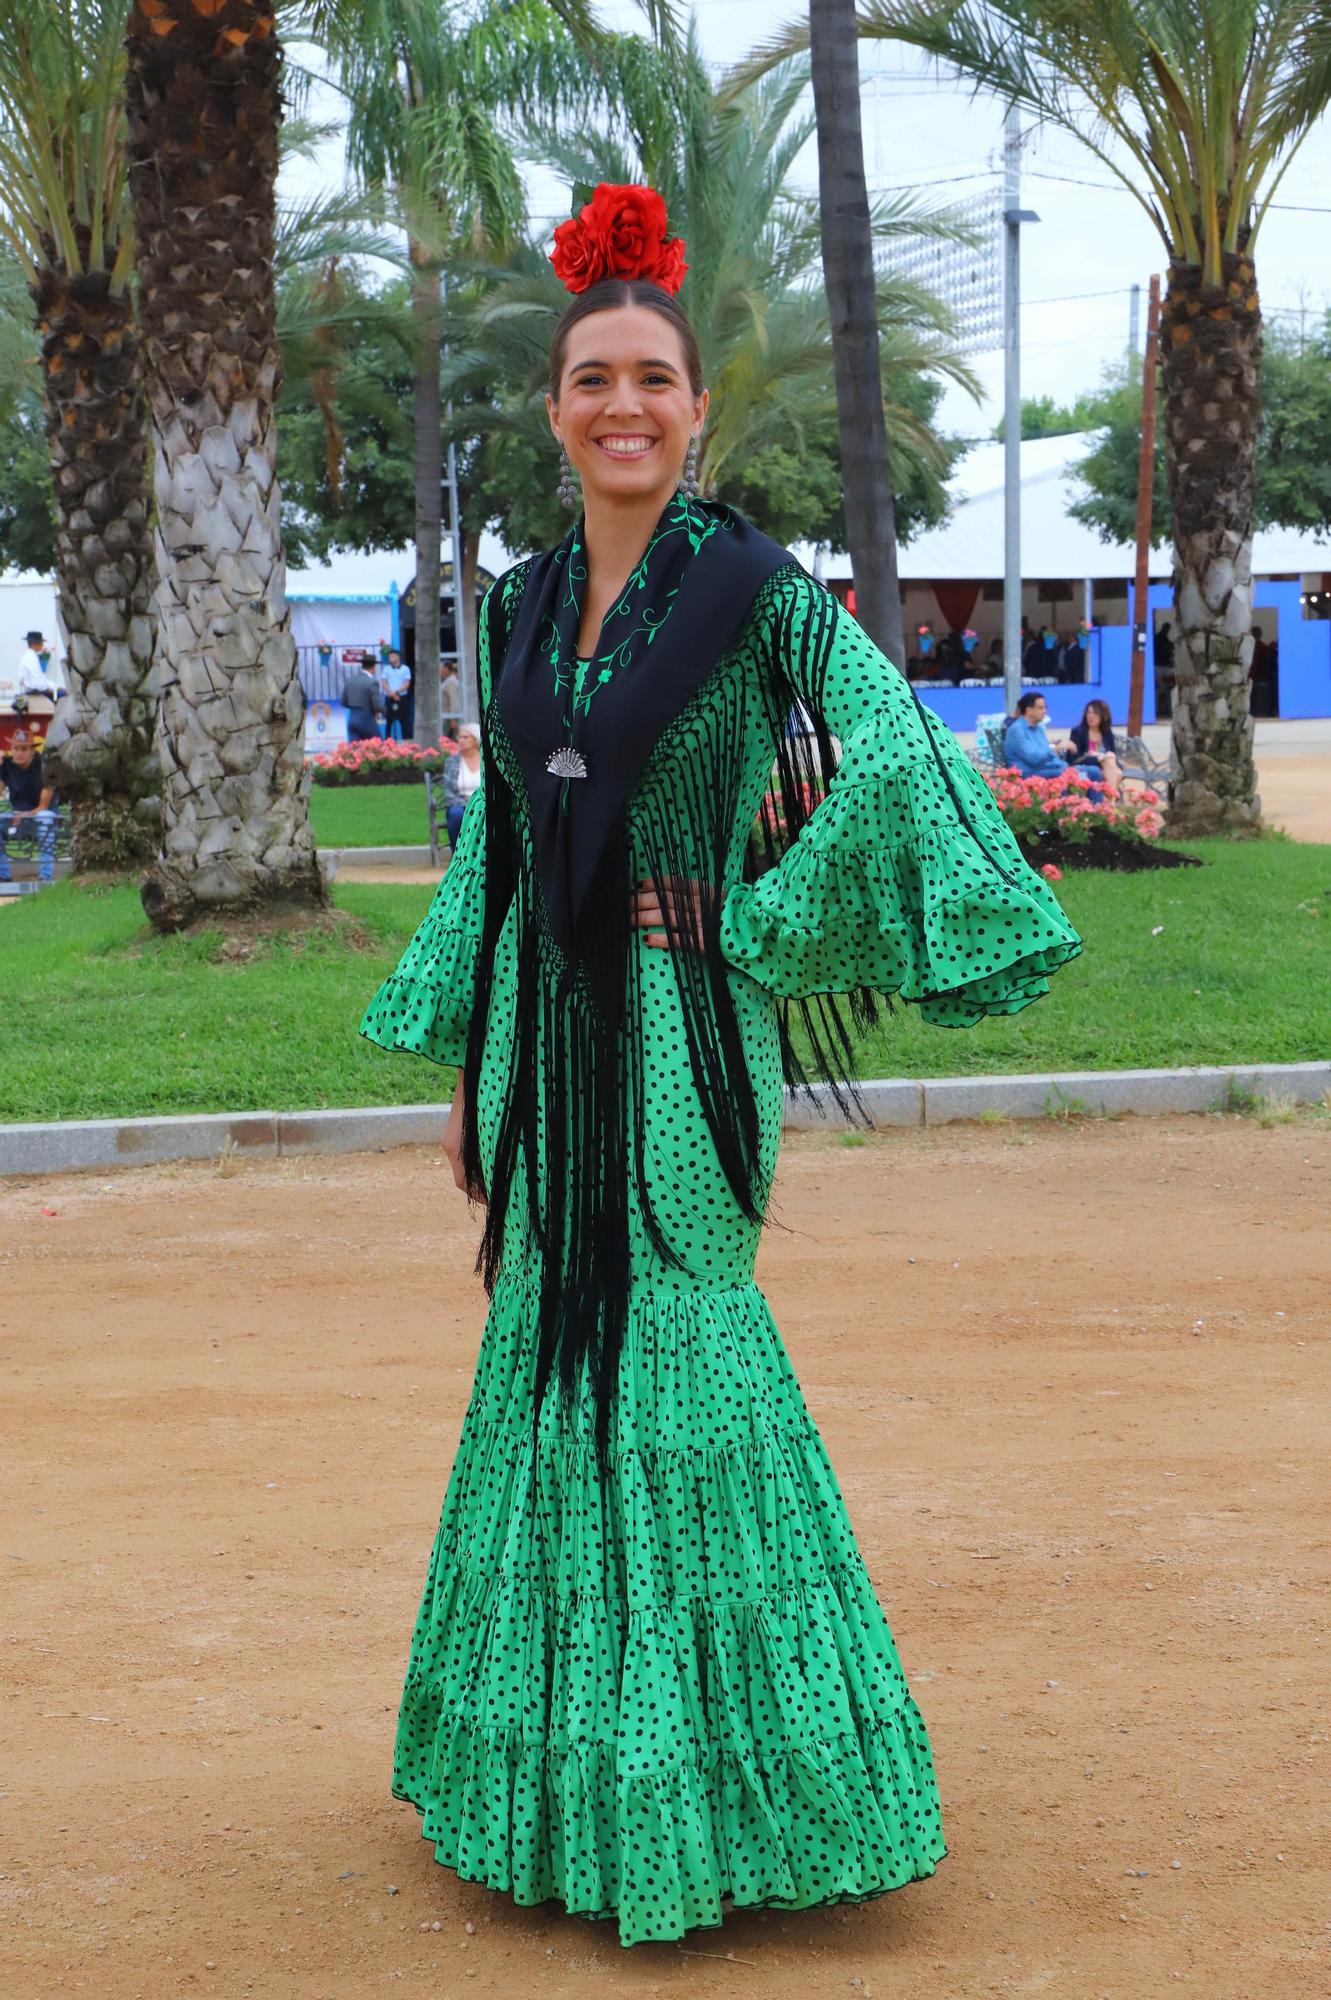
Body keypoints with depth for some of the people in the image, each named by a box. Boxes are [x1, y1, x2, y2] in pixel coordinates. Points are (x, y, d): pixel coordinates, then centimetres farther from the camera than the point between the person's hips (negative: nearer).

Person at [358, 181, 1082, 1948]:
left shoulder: (756, 590, -7)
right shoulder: (520, 609, 10)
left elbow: (890, 768, -17)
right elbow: (496, 845, 15)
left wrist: (771, 930, -16)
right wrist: (468, 1065, 14)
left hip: (679, 1027, -6)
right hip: (546, 1025, 6)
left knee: (674, 1362, -2)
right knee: (552, 1357, 11)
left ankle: (703, 1785, 14)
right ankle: (574, 1771, 27)